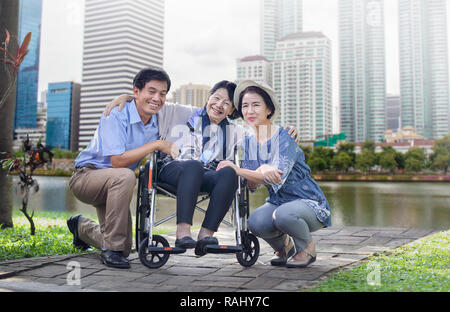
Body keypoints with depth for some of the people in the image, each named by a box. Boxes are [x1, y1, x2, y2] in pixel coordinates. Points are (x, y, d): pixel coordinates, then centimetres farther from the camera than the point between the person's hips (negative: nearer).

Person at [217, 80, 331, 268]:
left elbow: (278, 177, -29)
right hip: (278, 202, 5)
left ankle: (307, 248, -3)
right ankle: (282, 245, 8)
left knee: (283, 215, -37)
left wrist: (238, 170, -33)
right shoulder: (249, 142, 3)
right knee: (255, 222, -27)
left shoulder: (284, 137, -15)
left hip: (309, 203, -5)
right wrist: (262, 169, -30)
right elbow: (250, 185, -7)